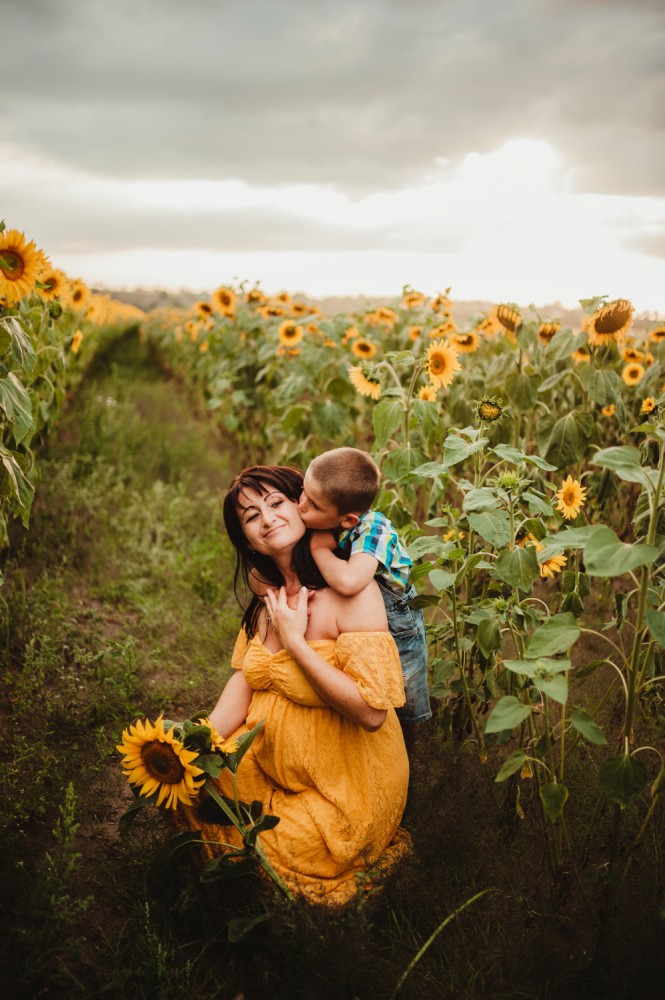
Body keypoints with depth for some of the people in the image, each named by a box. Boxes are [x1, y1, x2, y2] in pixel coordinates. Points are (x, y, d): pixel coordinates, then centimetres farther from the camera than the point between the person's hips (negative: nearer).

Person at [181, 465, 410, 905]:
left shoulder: (352, 590, -23)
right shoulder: (268, 596, 2)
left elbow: (371, 711, -28)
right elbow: (244, 679, 2)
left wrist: (294, 640, -24)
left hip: (344, 787, -7)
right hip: (270, 761, 7)